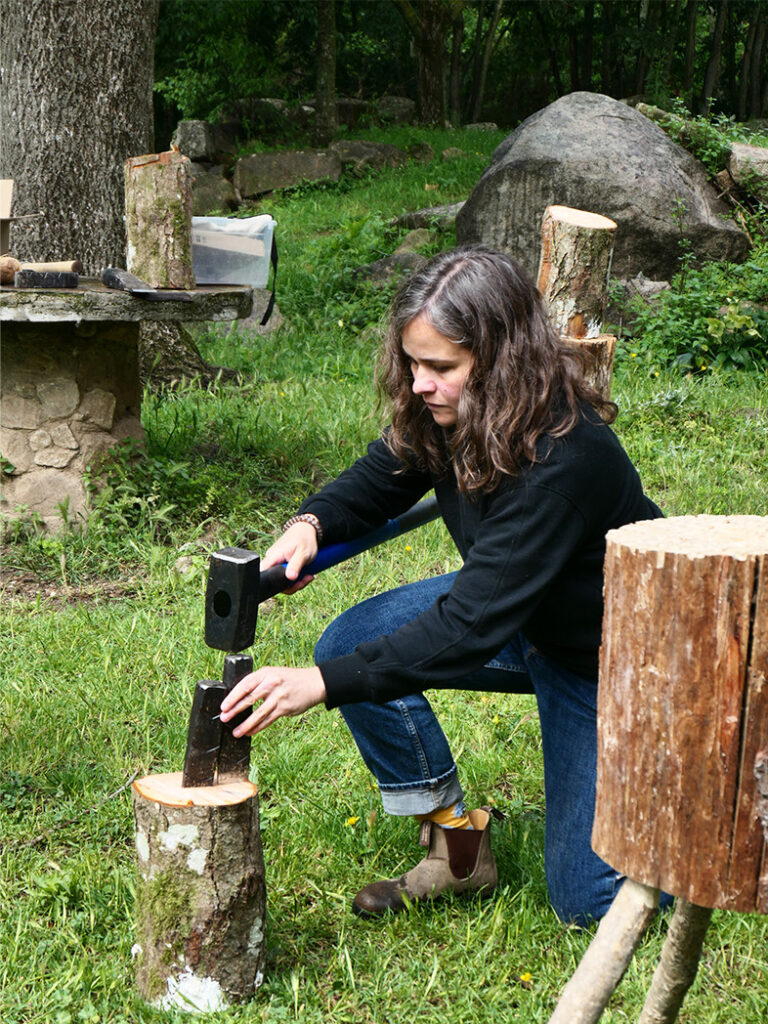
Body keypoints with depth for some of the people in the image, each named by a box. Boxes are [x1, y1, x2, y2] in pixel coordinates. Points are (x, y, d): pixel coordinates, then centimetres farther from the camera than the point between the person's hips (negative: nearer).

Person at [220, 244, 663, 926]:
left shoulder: (563, 459, -39)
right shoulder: (443, 414, -15)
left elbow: (471, 627, -42)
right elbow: (377, 482, 2)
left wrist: (324, 684, -47)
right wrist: (311, 525, -22)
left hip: (611, 658, -7)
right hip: (523, 614, 7)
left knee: (588, 900, -3)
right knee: (351, 642, -13)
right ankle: (457, 845, 4)